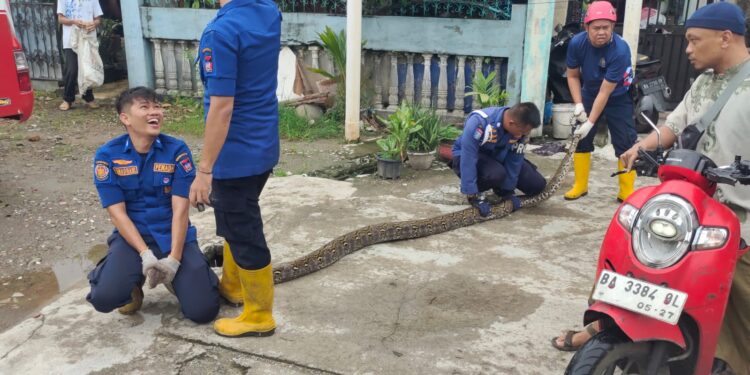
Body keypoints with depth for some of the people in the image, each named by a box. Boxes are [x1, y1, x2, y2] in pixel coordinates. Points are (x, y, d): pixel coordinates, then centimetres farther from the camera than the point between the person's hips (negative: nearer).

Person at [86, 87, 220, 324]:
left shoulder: (177, 150, -7)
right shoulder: (107, 155, -6)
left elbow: (180, 209, -10)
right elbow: (117, 213, -9)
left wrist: (174, 258, -18)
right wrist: (145, 254, -19)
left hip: (174, 236, 0)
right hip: (132, 235, 0)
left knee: (203, 311, -13)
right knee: (104, 298, -26)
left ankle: (175, 277, 21)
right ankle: (133, 283, 12)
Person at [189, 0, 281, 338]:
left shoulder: (221, 31, -24)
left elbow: (222, 108, -25)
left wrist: (204, 170, -20)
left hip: (237, 154, -9)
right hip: (264, 145, 9)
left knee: (244, 234, 6)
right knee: (237, 222, 26)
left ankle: (259, 317, 21)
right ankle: (232, 286, 44)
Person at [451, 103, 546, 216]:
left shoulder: (521, 127, -21)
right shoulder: (479, 122, -38)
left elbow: (514, 160, -13)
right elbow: (468, 160, -36)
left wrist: (509, 190, -12)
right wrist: (472, 195, -34)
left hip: (497, 157, 5)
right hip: (468, 155, -5)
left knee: (537, 184, -6)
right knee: (496, 173, -37)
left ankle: (501, 189, 17)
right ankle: (475, 193, -8)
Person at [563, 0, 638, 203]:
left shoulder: (620, 50, -33)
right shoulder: (577, 43, -21)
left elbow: (605, 92, -31)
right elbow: (573, 76, -6)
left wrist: (591, 122, -30)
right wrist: (578, 105, -17)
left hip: (617, 97, -4)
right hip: (589, 93, 4)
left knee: (625, 143, -8)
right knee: (580, 138, 3)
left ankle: (627, 192, 1)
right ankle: (580, 186, 16)